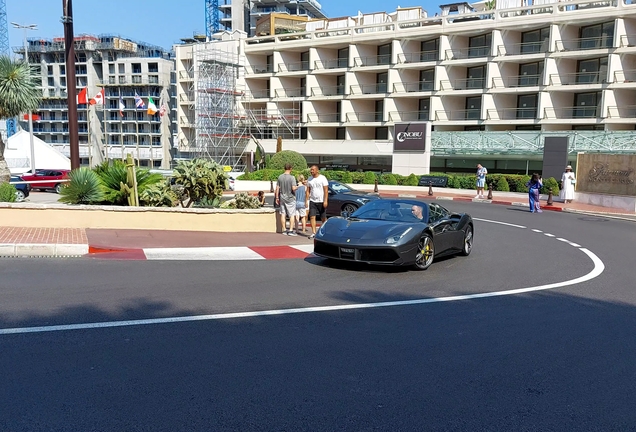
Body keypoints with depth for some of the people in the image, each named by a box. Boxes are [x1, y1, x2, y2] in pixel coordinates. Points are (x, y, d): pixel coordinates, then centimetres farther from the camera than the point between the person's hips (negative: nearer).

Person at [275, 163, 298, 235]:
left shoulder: (280, 177, 1)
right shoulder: (292, 177, -14)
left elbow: (277, 188, 3)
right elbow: (293, 188, -21)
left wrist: (277, 198, 10)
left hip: (282, 198, 4)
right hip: (290, 198, -4)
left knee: (283, 214, 9)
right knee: (292, 214, 4)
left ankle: (284, 230, 13)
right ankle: (290, 230, 0)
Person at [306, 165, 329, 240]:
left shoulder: (322, 178, -6)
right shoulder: (310, 179, 9)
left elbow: (326, 190, -10)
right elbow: (308, 191, 11)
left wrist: (325, 201, -18)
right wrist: (306, 200, 2)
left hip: (321, 201, -4)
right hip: (312, 201, 4)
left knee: (323, 218, 5)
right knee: (312, 217, -7)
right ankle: (313, 233, -7)